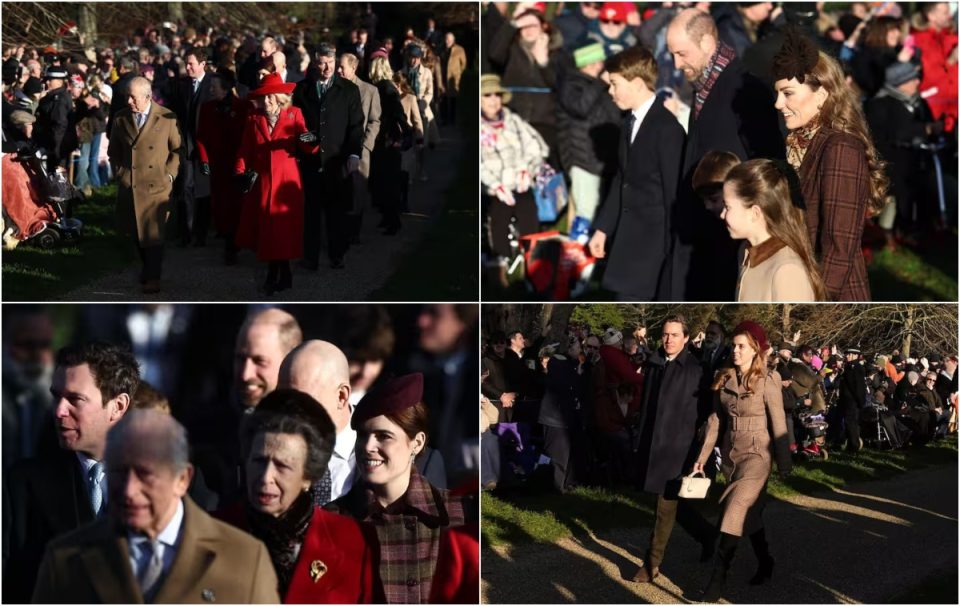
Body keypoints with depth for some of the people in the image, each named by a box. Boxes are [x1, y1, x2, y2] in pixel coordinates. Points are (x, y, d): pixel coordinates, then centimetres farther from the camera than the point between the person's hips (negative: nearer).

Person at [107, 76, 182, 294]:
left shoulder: (167, 118, -4)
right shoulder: (121, 118, 5)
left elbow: (177, 149, 4)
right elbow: (113, 150, 16)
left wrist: (169, 174, -3)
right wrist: (119, 172, 6)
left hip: (156, 185, -3)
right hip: (129, 185, 3)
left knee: (154, 233, -5)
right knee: (137, 232, 11)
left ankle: (153, 278, 1)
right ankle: (148, 268, 29)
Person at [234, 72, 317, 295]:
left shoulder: (294, 115, 2)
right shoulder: (254, 119, 9)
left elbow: (307, 147, -6)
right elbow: (245, 149, 6)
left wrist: (312, 140, -29)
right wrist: (241, 172, -10)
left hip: (286, 181, -2)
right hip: (261, 182, 2)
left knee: (284, 228, -3)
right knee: (264, 228, 3)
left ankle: (279, 275, 9)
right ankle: (276, 274, 15)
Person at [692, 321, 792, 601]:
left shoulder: (767, 381, -13)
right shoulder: (724, 379, 2)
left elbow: (779, 427, -10)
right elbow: (715, 420, 8)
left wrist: (785, 467, -8)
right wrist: (702, 457, 7)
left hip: (756, 455, -6)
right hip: (730, 454, 6)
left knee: (734, 515, -12)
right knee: (750, 514, 17)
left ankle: (717, 579, -9)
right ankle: (765, 564, 33)